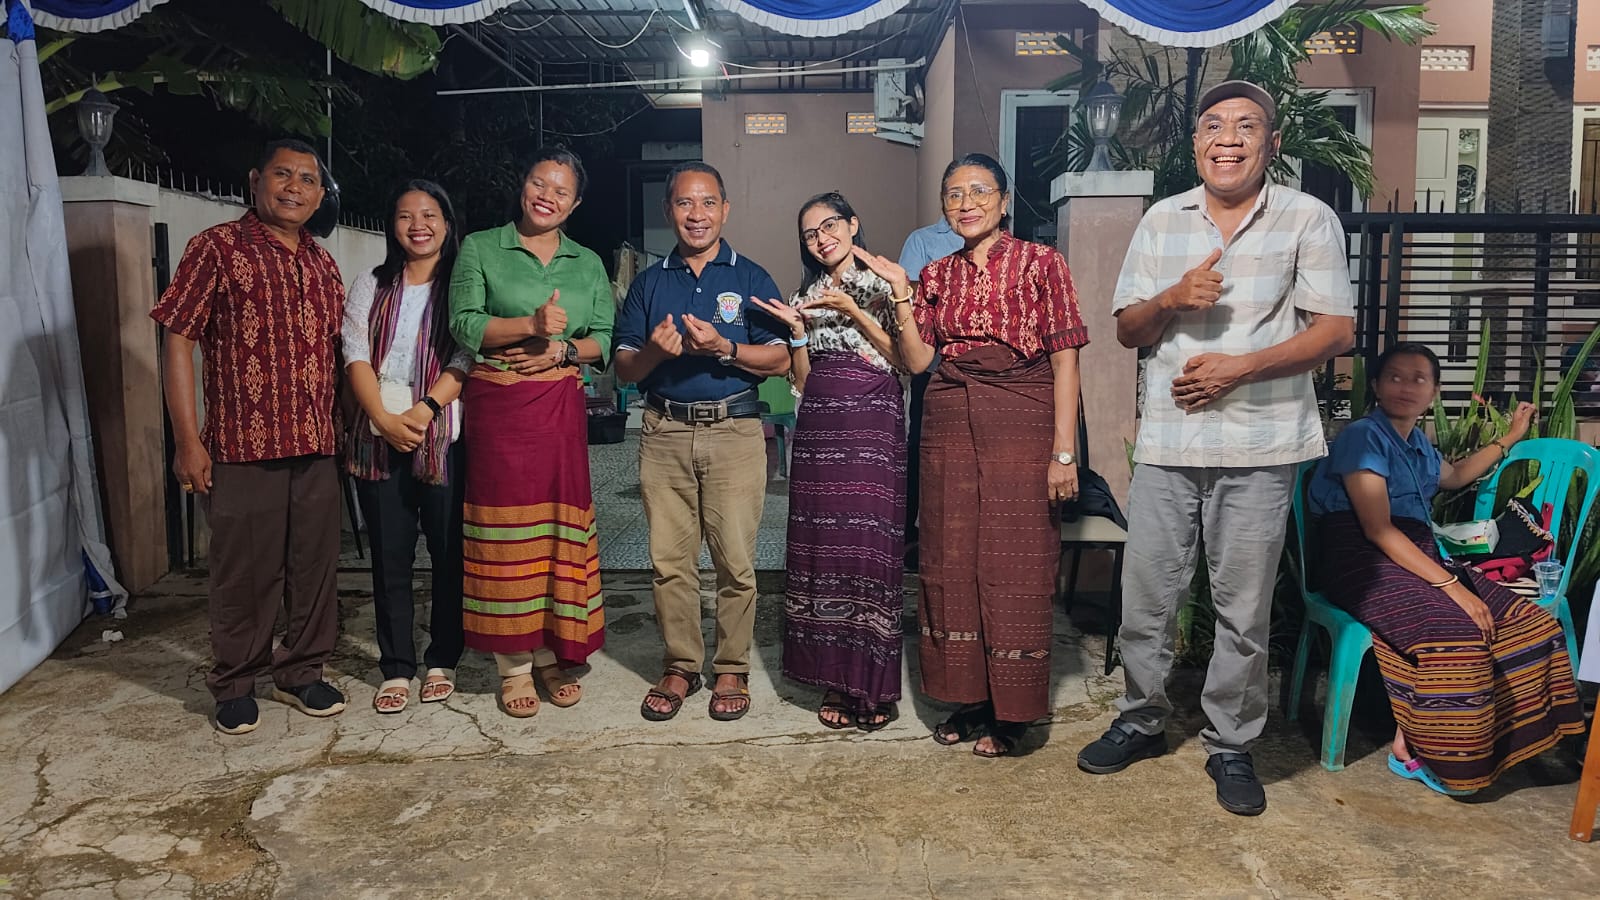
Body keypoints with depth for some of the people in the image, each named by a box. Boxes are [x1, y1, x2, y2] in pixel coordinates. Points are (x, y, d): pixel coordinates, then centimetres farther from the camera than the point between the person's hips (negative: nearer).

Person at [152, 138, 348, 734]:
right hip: (242, 445, -5)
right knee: (245, 571, 5)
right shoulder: (217, 248, -4)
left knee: (315, 564, 11)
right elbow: (178, 340, -7)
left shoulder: (322, 264, 13)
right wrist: (188, 439, -11)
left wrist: (342, 428, 14)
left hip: (316, 447, 5)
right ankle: (235, 685, 22)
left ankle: (300, 672, 28)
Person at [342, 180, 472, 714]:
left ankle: (442, 661, 17)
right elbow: (356, 356, 4)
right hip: (379, 439, 2)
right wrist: (384, 418, -11)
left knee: (449, 553, 3)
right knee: (390, 558, 5)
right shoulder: (370, 288, 14)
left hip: (445, 437, -2)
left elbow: (466, 358, -5)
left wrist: (426, 408, -18)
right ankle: (396, 669, 14)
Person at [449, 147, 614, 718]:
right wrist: (530, 324, -19)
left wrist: (562, 350, -11)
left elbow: (604, 338, 8)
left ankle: (552, 655, 16)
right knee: (506, 532, -1)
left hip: (561, 407, 3)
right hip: (498, 406, -2)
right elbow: (464, 324, -6)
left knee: (559, 528, 3)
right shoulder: (481, 249, 6)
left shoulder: (588, 263, 15)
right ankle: (513, 665, 9)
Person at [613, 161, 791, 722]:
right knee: (669, 559, 4)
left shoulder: (751, 278, 7)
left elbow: (780, 359, -1)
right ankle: (679, 666, 18)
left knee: (736, 560, -2)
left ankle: (732, 670, 12)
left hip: (734, 430, -2)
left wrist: (723, 348, -16)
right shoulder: (648, 283, 15)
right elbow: (624, 368, 10)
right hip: (664, 432, 2)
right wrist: (654, 351, -11)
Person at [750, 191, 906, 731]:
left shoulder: (882, 284, 5)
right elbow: (802, 380, 14)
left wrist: (851, 311, -8)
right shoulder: (806, 295, 18)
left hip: (872, 424, -5)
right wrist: (796, 328, 0)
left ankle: (874, 685, 2)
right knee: (822, 548, 4)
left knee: (870, 546, -7)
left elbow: (902, 358, -4)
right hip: (819, 427, 5)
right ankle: (837, 680, 14)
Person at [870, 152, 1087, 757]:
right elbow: (917, 360, 5)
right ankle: (969, 700, 22)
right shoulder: (937, 275, 13)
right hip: (949, 427, 5)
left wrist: (1063, 452, -11)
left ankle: (1011, 712, 14)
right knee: (952, 564, 8)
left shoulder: (1040, 263, -1)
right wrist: (899, 294, -5)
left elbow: (1064, 360, -5)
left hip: (1021, 426, -4)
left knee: (1015, 565, 0)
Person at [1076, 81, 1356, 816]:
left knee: (1243, 610, 5)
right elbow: (1126, 330, 10)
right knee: (1145, 596, 8)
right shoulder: (1161, 221, 11)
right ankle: (1141, 721, 28)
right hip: (1166, 443, 3)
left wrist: (1241, 368, -15)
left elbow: (1336, 330, -3)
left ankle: (1231, 746, 22)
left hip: (1260, 446, -2)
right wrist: (1173, 298, -11)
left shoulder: (1309, 219, 2)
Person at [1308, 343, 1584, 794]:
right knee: (1456, 631, -33)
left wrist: (1511, 436, 44)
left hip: (1420, 557, 9)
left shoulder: (1417, 442, 18)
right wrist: (1450, 585, -22)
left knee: (1532, 624, -7)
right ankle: (1408, 750, -17)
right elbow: (1378, 530, -18)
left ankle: (1489, 740, 0)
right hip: (1365, 563, -9)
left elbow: (1454, 476, 44)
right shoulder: (1364, 436, -9)